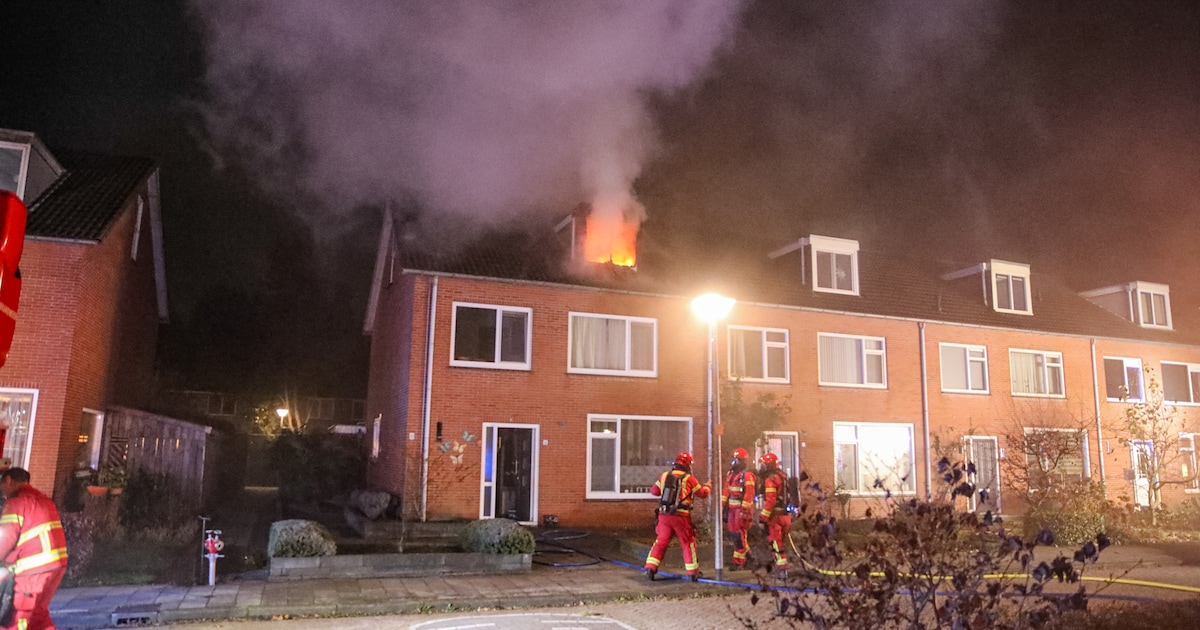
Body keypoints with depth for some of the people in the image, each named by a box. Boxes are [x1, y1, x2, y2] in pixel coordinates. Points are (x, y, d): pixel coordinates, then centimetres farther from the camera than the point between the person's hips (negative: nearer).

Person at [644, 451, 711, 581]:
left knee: (660, 542, 11)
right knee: (688, 544, 11)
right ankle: (693, 573, 17)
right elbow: (702, 493, 8)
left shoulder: (664, 476, 4)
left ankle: (650, 568, 3)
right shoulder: (689, 479, -4)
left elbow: (654, 491, 12)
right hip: (681, 517, -3)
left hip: (664, 515, 3)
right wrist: (708, 486, 30)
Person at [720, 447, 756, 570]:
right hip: (732, 508, 8)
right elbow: (726, 491, 13)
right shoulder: (731, 475, 13)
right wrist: (723, 506, 10)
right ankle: (747, 553, 30)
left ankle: (739, 563, 3)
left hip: (742, 508, -8)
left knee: (739, 535, -5)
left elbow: (749, 494, -18)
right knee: (732, 534, 13)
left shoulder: (747, 476, -13)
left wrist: (744, 510, -21)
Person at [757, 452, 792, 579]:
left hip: (775, 516, -9)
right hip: (785, 515, 9)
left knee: (776, 543, -1)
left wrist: (762, 518, -20)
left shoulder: (770, 480, -18)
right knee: (780, 542, 20)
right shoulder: (783, 476, 11)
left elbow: (770, 502, -22)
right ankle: (781, 565, 30)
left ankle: (782, 570, 1)